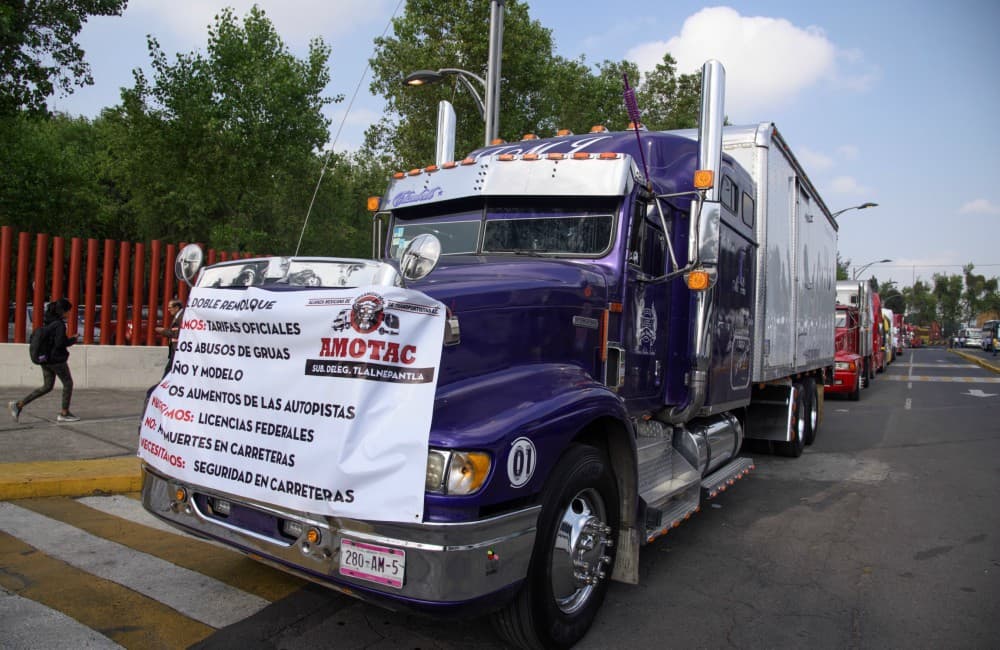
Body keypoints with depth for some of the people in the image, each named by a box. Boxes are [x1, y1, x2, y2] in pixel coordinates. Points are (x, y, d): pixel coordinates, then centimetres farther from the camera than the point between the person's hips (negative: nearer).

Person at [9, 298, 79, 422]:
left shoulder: (48, 322, 9)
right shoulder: (59, 324, -17)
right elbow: (60, 343, -24)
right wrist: (73, 340, -6)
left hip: (45, 359, 8)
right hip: (57, 360, -8)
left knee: (47, 387, 15)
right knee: (68, 384, 7)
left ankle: (19, 405, 6)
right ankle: (64, 413, 11)